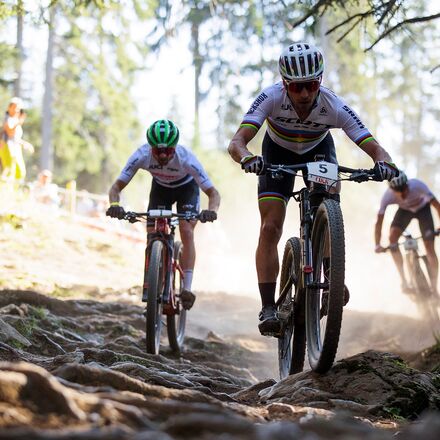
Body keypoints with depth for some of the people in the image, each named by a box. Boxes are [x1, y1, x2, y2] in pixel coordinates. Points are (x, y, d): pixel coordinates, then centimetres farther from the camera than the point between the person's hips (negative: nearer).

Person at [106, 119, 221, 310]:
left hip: (187, 188, -2)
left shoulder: (186, 158, -39)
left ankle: (187, 288, -16)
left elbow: (213, 193, -37)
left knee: (186, 232, -20)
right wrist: (114, 205, -53)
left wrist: (211, 210, -59)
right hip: (160, 187, 2)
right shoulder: (142, 155, -35)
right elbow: (116, 186, -31)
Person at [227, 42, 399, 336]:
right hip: (278, 153, -1)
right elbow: (237, 142, -43)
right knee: (270, 227, -13)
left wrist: (383, 163, -59)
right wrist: (247, 158, -65)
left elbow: (373, 147, -36)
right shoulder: (271, 98, -36)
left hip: (318, 150, 1)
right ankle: (268, 308, -11)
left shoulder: (334, 107, -34)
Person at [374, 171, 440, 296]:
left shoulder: (417, 186, -39)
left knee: (430, 248, -11)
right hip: (405, 210, 2)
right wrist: (377, 245, -32)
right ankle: (404, 280, -15)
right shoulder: (388, 196, -33)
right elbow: (379, 221, -28)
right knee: (392, 236, -24)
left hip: (423, 208, -1)